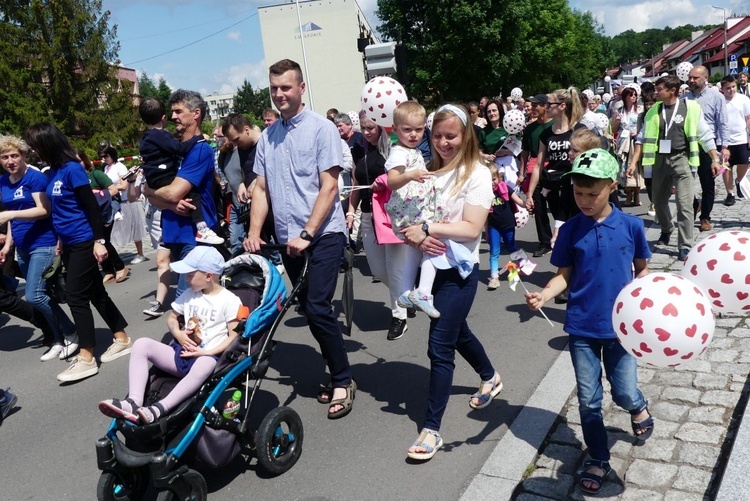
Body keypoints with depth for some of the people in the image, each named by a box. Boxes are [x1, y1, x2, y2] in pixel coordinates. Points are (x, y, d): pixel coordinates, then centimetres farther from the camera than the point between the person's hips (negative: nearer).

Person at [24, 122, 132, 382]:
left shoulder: (72, 168, -16)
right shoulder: (53, 171, 8)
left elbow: (91, 205, -17)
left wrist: (98, 241, -18)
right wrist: (60, 240, 20)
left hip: (84, 243, -9)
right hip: (69, 243, 9)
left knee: (76, 297, -5)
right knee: (95, 292, 14)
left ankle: (86, 359, 3)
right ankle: (122, 339, 25)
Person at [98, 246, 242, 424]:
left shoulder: (230, 301, -5)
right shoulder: (189, 294, 15)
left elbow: (235, 336, -9)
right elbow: (172, 317, 24)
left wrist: (208, 352, -19)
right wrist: (178, 334, 1)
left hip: (208, 357, -6)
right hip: (182, 352, 6)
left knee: (205, 365, -43)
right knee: (142, 344, -16)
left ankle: (158, 409, -46)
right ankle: (133, 402, -32)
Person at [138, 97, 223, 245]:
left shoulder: (148, 136, 17)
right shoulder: (159, 135, -15)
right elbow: (180, 148, -26)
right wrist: (199, 138, -18)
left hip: (155, 179, 11)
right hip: (162, 179, -11)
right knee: (192, 191, -25)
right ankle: (201, 230, -38)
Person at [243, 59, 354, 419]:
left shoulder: (321, 128, -6)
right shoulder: (267, 136, 11)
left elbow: (329, 188, -11)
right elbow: (261, 188, 12)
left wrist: (306, 234, -17)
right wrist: (254, 232, 0)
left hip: (323, 234, -6)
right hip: (289, 239, 6)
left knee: (317, 308, -12)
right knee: (310, 309, 10)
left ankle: (342, 381, 5)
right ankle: (339, 372, 25)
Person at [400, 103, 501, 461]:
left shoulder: (476, 174, -9)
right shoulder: (428, 170, 5)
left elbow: (471, 228, -18)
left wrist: (428, 228, -24)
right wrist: (417, 237, -17)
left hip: (458, 270, -6)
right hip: (429, 264, 6)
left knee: (440, 347, -7)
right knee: (457, 332, 24)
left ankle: (431, 428, 3)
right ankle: (490, 377, 52)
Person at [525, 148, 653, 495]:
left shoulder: (630, 225, -6)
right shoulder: (571, 230, -5)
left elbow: (642, 270, 6)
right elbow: (564, 275, -1)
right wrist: (544, 295, -18)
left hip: (620, 326, -1)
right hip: (581, 328, 1)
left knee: (624, 393, 4)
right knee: (589, 400, 8)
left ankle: (639, 408, 41)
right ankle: (598, 460, 28)